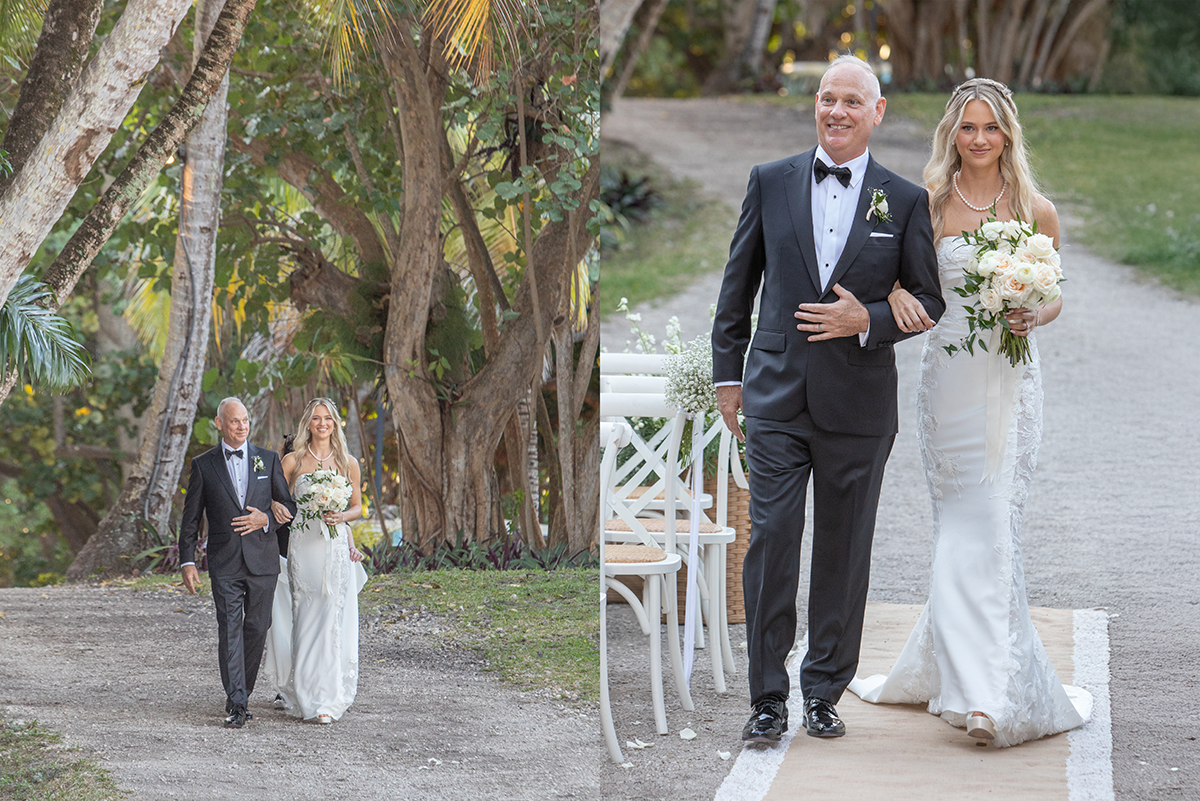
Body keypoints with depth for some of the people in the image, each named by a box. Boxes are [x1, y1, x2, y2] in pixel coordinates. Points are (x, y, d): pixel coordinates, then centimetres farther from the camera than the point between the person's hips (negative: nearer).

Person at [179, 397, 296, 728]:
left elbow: (289, 507, 11)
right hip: (224, 564, -2)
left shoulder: (268, 460, 7)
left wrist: (266, 520, -9)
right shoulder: (203, 465, 4)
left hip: (262, 561, 2)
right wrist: (187, 561, -1)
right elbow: (190, 518, 6)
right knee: (230, 631, -9)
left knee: (256, 630, 6)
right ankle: (236, 704, -12)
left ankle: (242, 694, 22)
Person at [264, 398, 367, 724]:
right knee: (305, 620, -3)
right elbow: (276, 496, 10)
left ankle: (328, 698, -4)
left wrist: (341, 516, -7)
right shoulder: (293, 461, 5)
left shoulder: (348, 463, 7)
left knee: (333, 621, -6)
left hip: (336, 547, 0)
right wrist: (276, 507, -13)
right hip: (302, 546, 0)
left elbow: (358, 506, 14)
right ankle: (304, 694, 7)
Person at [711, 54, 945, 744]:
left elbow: (929, 301, 7)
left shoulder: (906, 200, 3)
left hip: (859, 404, 0)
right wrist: (728, 373, 9)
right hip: (777, 398, 0)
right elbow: (738, 285, 11)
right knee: (771, 543, -4)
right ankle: (768, 699, 4)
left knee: (845, 552, 7)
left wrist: (868, 321, -11)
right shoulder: (771, 182, 6)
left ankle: (825, 692, 18)